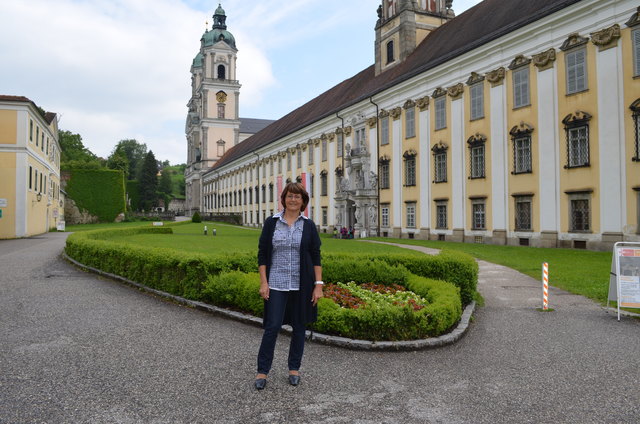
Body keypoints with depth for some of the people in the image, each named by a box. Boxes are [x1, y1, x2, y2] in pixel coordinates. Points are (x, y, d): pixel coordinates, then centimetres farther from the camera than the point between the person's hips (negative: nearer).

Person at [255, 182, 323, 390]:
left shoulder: (308, 225, 2)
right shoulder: (271, 222, 1)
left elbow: (316, 257, 2)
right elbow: (262, 254, 2)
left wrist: (318, 285, -4)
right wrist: (263, 282, -5)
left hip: (301, 285, 1)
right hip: (277, 284, -1)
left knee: (299, 326, 10)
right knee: (272, 326, -2)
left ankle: (294, 368, 26)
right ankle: (262, 370, 14)